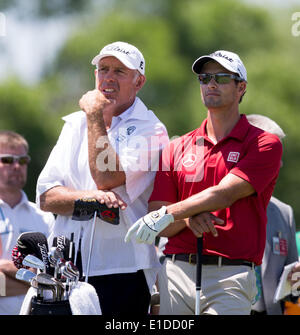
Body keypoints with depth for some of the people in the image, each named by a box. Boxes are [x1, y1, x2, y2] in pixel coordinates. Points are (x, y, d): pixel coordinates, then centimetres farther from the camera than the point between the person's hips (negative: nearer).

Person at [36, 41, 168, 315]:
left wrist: (95, 117, -6)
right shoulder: (75, 124, 16)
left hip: (121, 269, -5)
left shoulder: (150, 131, 0)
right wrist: (87, 197, -13)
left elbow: (106, 179, -15)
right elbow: (46, 197, 8)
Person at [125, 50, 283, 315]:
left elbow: (225, 193, -11)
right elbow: (161, 228, 11)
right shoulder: (176, 149, 16)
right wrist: (188, 219, -11)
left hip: (231, 275, -4)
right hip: (176, 272, 4)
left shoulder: (265, 144, 3)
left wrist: (168, 214, -18)